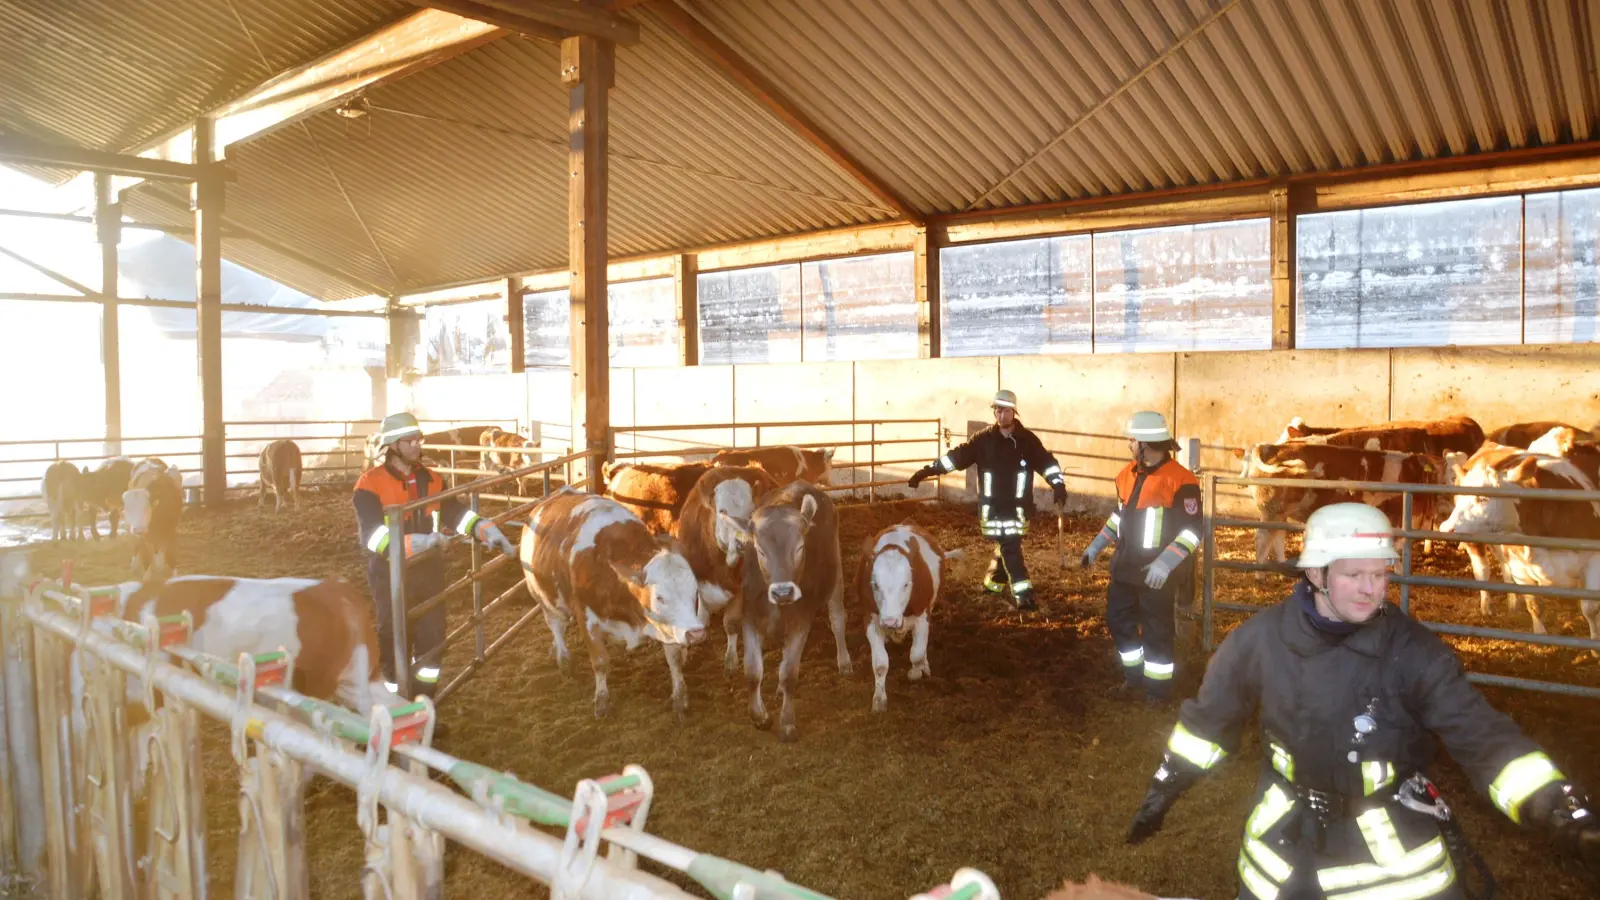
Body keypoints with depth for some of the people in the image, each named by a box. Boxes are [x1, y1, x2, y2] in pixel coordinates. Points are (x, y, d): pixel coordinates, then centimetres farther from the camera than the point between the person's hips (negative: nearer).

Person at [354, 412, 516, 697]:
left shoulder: (430, 479, 7)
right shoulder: (370, 484, -13)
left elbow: (456, 511, 5)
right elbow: (371, 533, -25)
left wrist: (486, 529, -12)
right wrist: (413, 542, -40)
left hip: (428, 569, 6)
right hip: (391, 574, -5)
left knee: (433, 635, 13)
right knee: (396, 641, 5)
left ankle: (426, 698, 31)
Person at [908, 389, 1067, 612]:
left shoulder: (1027, 439, -1)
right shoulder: (984, 439, -1)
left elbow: (1046, 461, -3)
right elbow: (957, 456, -2)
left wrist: (1059, 485, -18)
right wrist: (928, 470, -8)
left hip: (1017, 505, 1)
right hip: (992, 505, -1)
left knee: (1007, 545, 8)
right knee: (1010, 547, -4)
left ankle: (993, 582, 31)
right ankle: (1023, 593, -5)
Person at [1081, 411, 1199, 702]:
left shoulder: (1180, 480, -19)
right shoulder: (1129, 474, 5)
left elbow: (1193, 530, -20)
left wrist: (1165, 563, -29)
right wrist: (1096, 546, 14)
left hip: (1157, 572, -7)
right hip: (1126, 565, 8)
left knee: (1156, 630, 4)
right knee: (1118, 619, 16)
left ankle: (1158, 686, 21)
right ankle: (1135, 674, 34)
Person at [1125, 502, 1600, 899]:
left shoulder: (1412, 649, -16)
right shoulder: (1261, 639, -12)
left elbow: (1481, 733, -20)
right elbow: (1209, 716, 1)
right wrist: (1165, 787, 7)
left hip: (1393, 835, -1)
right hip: (1290, 824, 1)